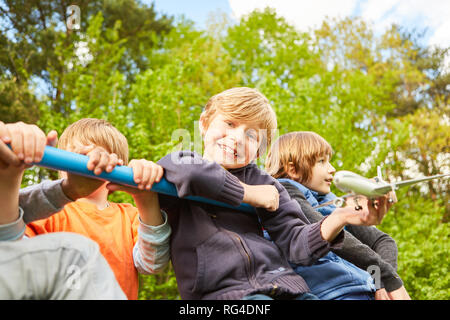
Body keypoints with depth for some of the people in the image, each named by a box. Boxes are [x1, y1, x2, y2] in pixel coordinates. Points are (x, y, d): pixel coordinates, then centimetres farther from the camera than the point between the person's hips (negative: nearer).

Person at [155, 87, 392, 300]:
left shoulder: (261, 182, 17)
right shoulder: (170, 173, 6)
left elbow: (296, 244, 8)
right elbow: (185, 169, -21)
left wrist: (339, 219, -11)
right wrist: (249, 194, -7)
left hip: (284, 284, 5)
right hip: (221, 291, -4)